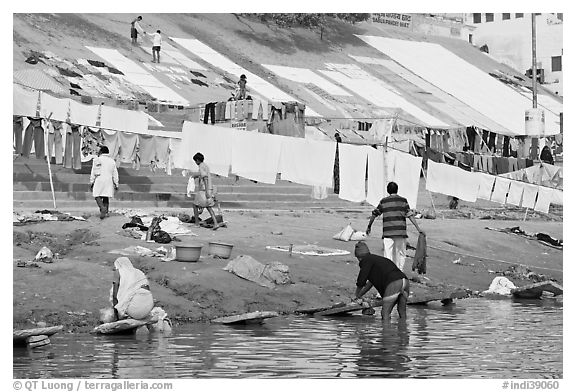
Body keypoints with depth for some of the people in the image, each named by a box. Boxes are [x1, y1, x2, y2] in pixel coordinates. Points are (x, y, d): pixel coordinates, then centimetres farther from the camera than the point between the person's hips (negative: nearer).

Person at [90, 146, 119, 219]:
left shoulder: (97, 160, 2)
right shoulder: (112, 161, 15)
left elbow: (93, 172, 0)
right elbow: (115, 174, 12)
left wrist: (91, 182, 3)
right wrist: (116, 184, 14)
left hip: (99, 180, -4)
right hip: (109, 181, 4)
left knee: (98, 196, -7)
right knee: (106, 197, 6)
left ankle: (102, 208, -30)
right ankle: (105, 212, 0)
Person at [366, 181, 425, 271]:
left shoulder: (383, 201, 6)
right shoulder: (403, 200, 4)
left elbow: (374, 214, 12)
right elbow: (410, 215, -3)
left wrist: (369, 227, 26)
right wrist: (418, 229, -3)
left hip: (387, 233, 0)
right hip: (401, 232, 0)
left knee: (388, 255, 0)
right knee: (401, 255, 11)